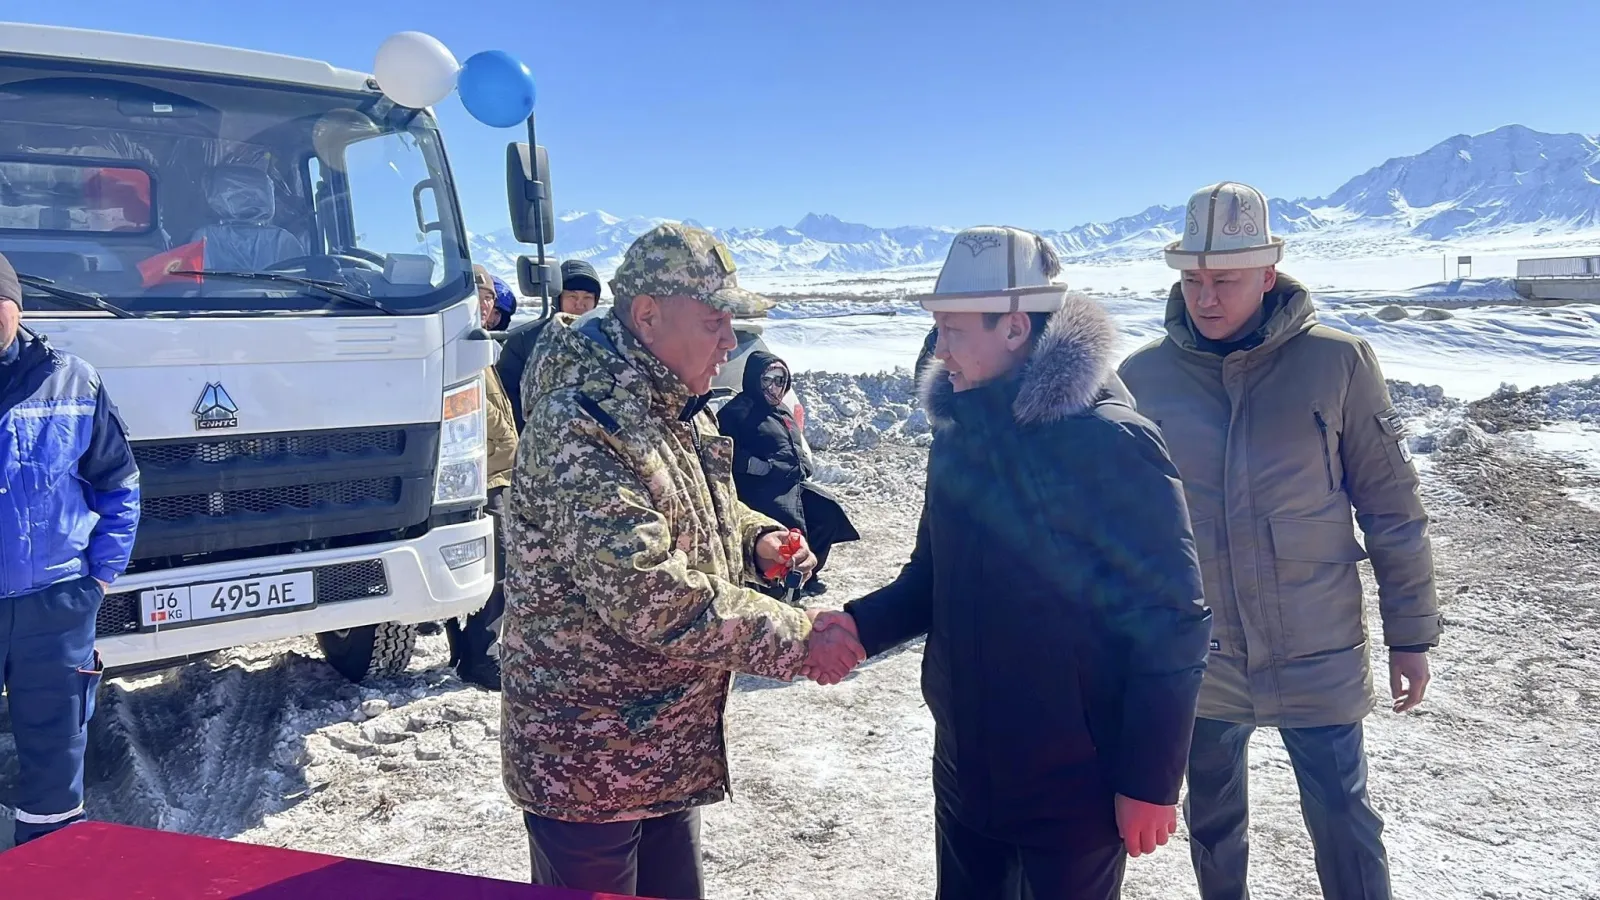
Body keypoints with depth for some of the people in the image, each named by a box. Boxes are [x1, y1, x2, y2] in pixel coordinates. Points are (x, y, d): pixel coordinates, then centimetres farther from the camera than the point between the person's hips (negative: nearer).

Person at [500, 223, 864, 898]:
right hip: (585, 764, -9)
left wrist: (757, 538, 1)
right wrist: (798, 639, -24)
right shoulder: (581, 428, -25)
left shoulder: (678, 412, 6)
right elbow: (650, 598, -31)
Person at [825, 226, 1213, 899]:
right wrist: (862, 625, -7)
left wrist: (1150, 783, -16)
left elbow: (1170, 626, -17)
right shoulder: (959, 430, 3)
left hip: (1073, 787, -6)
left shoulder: (1110, 441, -18)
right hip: (964, 768, 7)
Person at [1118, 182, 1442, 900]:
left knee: (1343, 822, 11)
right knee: (1213, 820, 19)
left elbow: (1391, 507, -3)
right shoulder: (1144, 376, -6)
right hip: (1197, 658, 2)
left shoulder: (1336, 362, -10)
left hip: (1316, 652, -2)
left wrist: (1411, 633, 0)